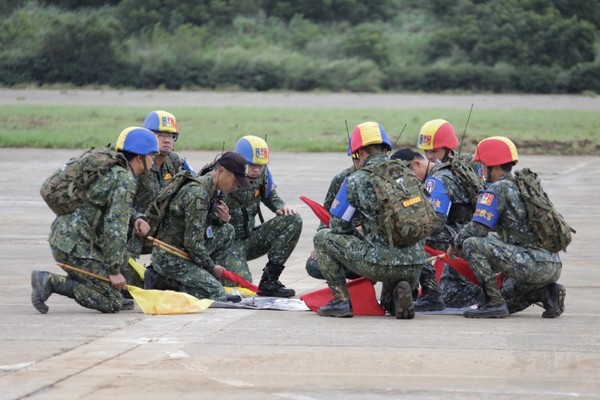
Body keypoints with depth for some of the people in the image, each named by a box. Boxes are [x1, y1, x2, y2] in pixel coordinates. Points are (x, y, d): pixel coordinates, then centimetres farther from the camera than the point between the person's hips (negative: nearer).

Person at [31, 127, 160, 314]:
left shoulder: (111, 169, 16)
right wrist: (114, 270, -14)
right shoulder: (125, 181, -13)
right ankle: (51, 281, -13)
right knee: (112, 303, -9)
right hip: (75, 246, -10)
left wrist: (135, 220, 9)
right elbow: (115, 226, -19)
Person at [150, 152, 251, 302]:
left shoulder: (210, 190, 9)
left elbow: (205, 231, 22)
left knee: (228, 231, 10)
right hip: (169, 258, -10)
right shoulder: (198, 194, -21)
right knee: (218, 295, -17)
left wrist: (224, 219, 0)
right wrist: (212, 268, -8)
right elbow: (192, 243, -23)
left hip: (184, 252, 10)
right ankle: (163, 283, -5)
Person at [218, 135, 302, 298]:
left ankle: (269, 281, -6)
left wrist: (281, 207, -1)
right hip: (230, 242, -7)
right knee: (242, 281, -31)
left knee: (293, 221, -7)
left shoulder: (262, 174, -1)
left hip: (250, 237, 7)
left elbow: (270, 195, 18)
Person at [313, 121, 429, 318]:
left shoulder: (356, 180, -2)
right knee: (389, 303, 36)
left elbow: (338, 226, 4)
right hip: (415, 265, 5)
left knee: (322, 238, 13)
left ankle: (341, 301, 8)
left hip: (382, 263, -5)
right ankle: (402, 293, 0)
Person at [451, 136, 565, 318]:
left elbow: (478, 228, -11)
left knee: (471, 244, -12)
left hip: (533, 263, -9)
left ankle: (494, 302, -11)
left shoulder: (498, 189, -6)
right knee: (506, 300, 29)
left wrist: (456, 244, 9)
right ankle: (546, 293, 8)